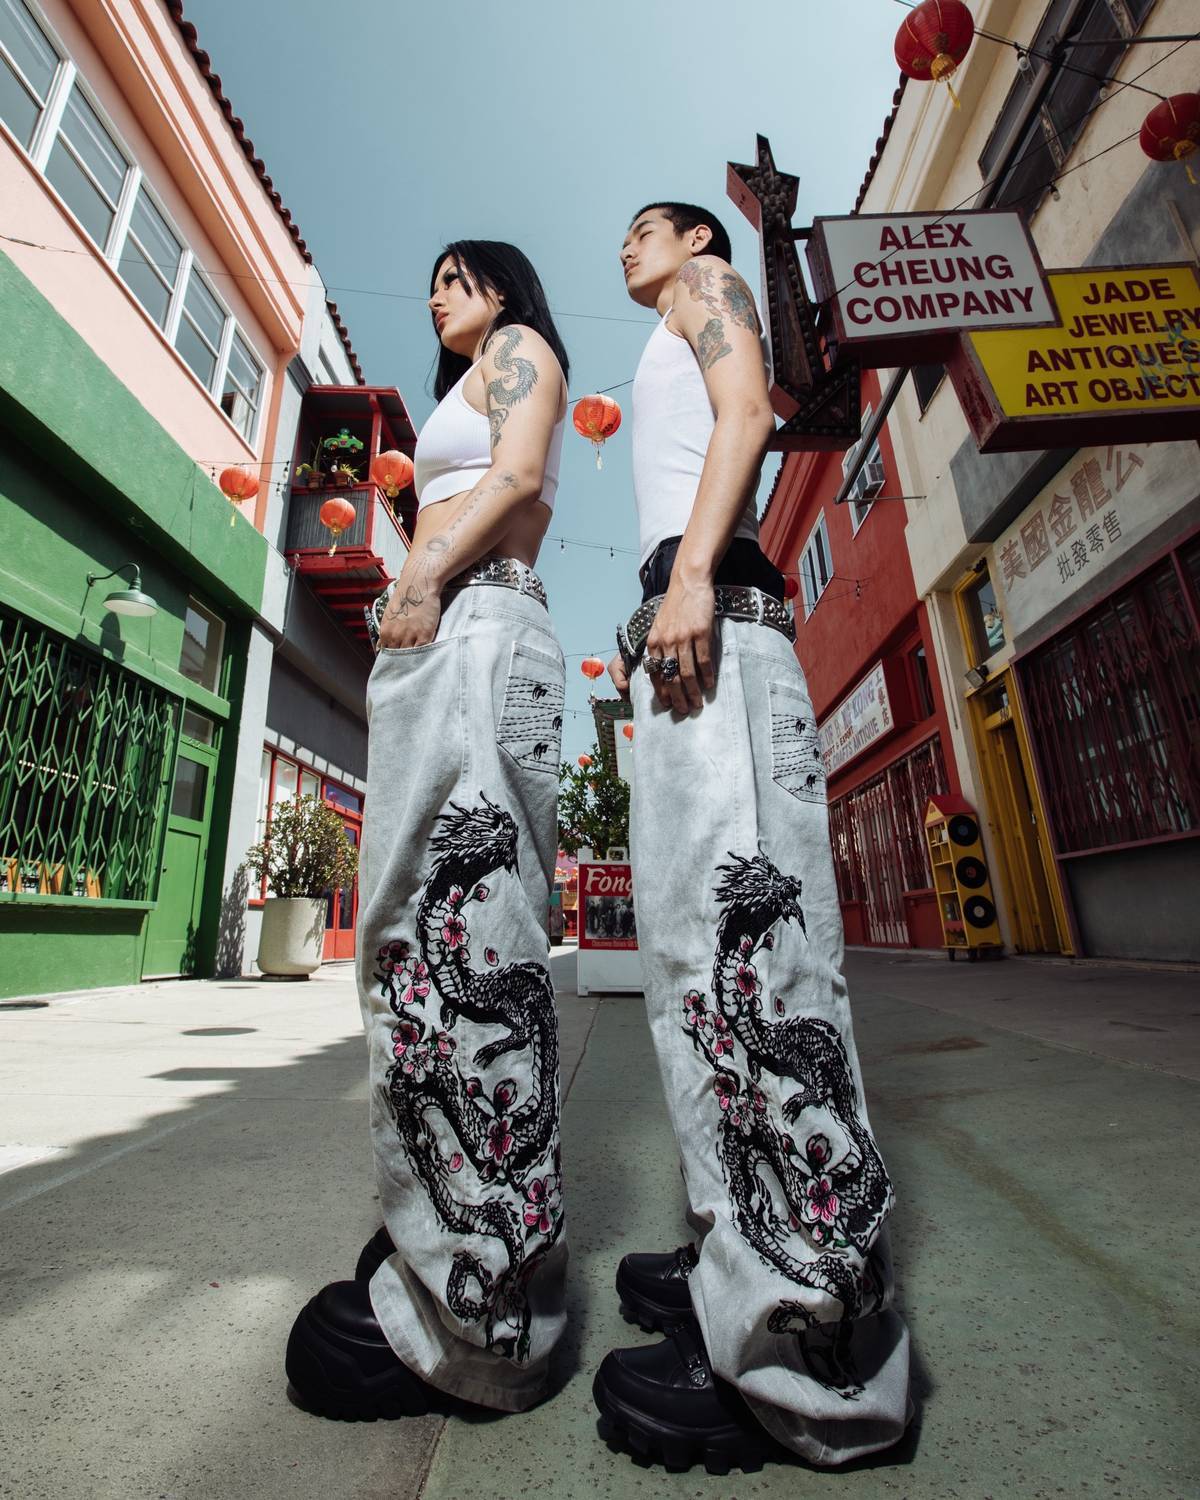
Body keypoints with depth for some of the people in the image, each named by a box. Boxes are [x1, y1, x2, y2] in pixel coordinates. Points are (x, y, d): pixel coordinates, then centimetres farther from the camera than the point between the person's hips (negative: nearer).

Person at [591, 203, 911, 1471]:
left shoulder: (710, 289, 21)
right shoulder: (668, 366, 43)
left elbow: (749, 413, -2)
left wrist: (691, 571, -18)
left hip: (716, 600, -9)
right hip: (681, 614, 9)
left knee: (737, 914, -20)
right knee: (692, 923, 0)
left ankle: (808, 1343, -12)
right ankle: (741, 1259, 8)